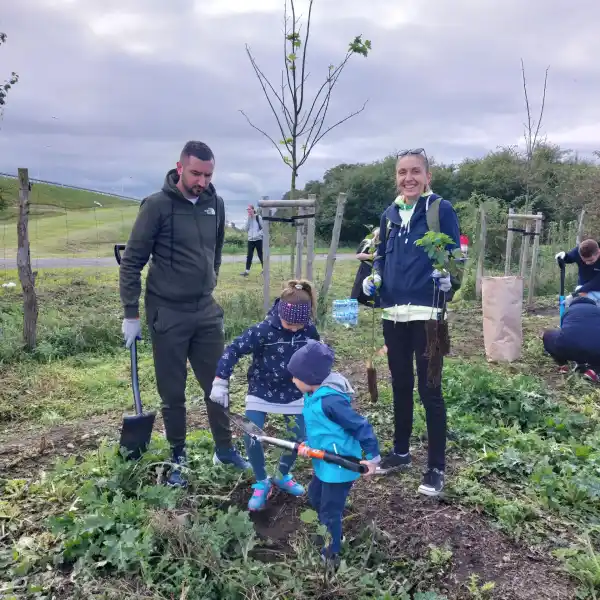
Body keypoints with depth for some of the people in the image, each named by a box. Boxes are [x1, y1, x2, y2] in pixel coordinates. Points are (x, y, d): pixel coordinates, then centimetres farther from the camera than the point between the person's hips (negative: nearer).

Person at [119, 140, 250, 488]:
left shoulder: (215, 204, 3)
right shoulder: (157, 205, -11)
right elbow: (132, 261, -7)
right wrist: (131, 314, -7)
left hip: (206, 312, 4)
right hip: (167, 315, -4)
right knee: (173, 392, 8)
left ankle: (225, 449, 28)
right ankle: (178, 458, 27)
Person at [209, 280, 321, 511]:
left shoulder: (309, 331, -13)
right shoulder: (264, 330, -27)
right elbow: (234, 349, -24)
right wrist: (220, 381, -28)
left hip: (293, 392, 3)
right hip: (262, 391, -3)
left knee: (300, 438, 1)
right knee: (251, 438, -15)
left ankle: (283, 476, 31)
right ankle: (262, 483, 12)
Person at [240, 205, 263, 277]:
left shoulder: (258, 217, -4)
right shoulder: (248, 219, 10)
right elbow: (245, 229, 0)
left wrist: (258, 234, -14)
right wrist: (248, 219, -6)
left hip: (258, 239, -4)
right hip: (250, 240, 4)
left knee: (260, 255, 1)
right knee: (249, 256, 2)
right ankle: (247, 271, 4)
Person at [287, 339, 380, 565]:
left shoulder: (330, 401, -32)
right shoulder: (313, 394, -2)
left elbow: (361, 426, -26)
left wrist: (372, 457, -19)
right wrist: (307, 444, -2)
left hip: (340, 465, -10)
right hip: (324, 462, 10)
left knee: (330, 511, 6)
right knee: (315, 498, 27)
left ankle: (330, 555, 27)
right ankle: (331, 536, 49)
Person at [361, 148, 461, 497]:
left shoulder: (441, 209, -4)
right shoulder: (390, 213, 12)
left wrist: (447, 278, -24)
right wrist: (374, 278, 0)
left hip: (427, 312, -5)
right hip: (394, 313, 6)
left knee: (429, 388, 0)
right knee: (400, 384, 16)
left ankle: (437, 468, 13)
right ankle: (401, 452, 33)